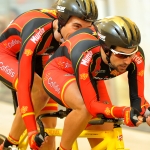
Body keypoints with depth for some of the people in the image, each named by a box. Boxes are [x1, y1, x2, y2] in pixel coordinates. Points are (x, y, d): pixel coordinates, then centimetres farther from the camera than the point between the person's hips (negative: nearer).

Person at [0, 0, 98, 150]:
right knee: (39, 92, -31)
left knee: (48, 122, -4)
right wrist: (32, 131, -47)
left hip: (35, 58, 6)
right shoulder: (38, 32, -41)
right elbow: (24, 84, -43)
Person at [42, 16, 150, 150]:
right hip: (58, 72, -6)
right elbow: (91, 104, -42)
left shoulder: (135, 55, -30)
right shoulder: (85, 56, -43)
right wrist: (124, 112, -59)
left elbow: (137, 98, -24)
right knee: (85, 108, -34)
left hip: (92, 77, 6)